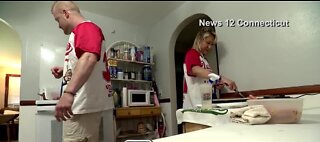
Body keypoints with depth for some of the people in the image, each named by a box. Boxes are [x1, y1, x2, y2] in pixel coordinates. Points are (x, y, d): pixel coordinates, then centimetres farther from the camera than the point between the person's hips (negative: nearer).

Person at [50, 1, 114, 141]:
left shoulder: (86, 27, -9)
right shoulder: (79, 32, 23)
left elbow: (89, 58, -29)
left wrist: (68, 92, -39)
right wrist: (64, 70, 15)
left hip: (85, 104, -10)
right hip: (81, 104, 10)